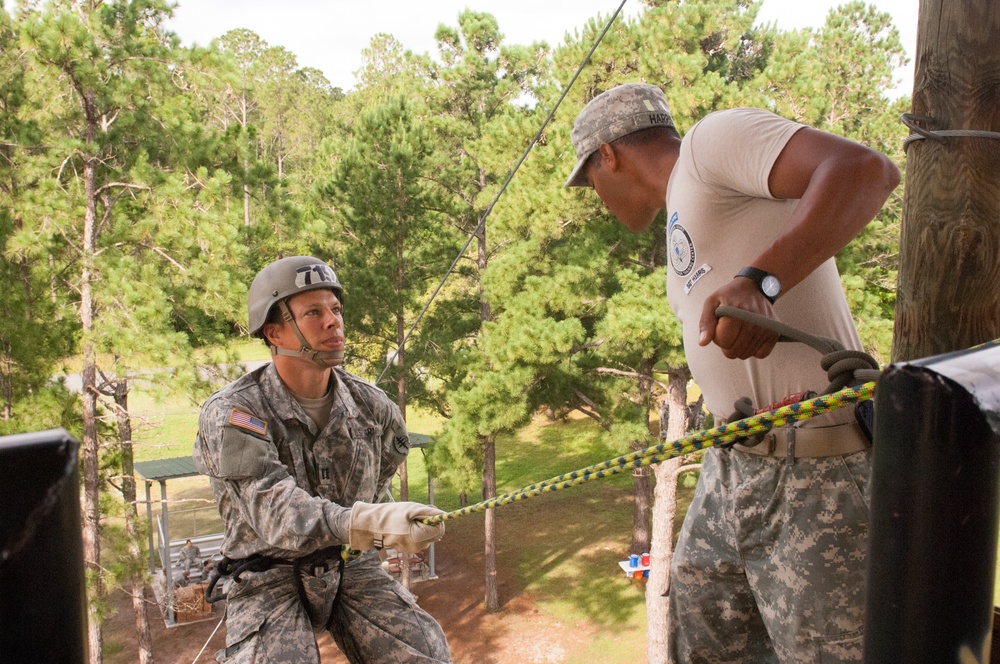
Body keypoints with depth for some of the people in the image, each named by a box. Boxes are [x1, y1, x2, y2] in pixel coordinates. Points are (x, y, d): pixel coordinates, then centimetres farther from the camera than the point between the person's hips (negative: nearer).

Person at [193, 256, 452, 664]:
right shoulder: (230, 414, -17)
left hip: (350, 567, 3)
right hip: (269, 576, -3)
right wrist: (373, 524, -46)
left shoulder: (371, 406, -4)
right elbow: (276, 512, -31)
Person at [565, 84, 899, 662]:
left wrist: (760, 281, -33)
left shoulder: (715, 137, -6)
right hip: (734, 466, 10)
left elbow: (866, 169, -23)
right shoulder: (688, 204, 22)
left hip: (815, 468, -10)